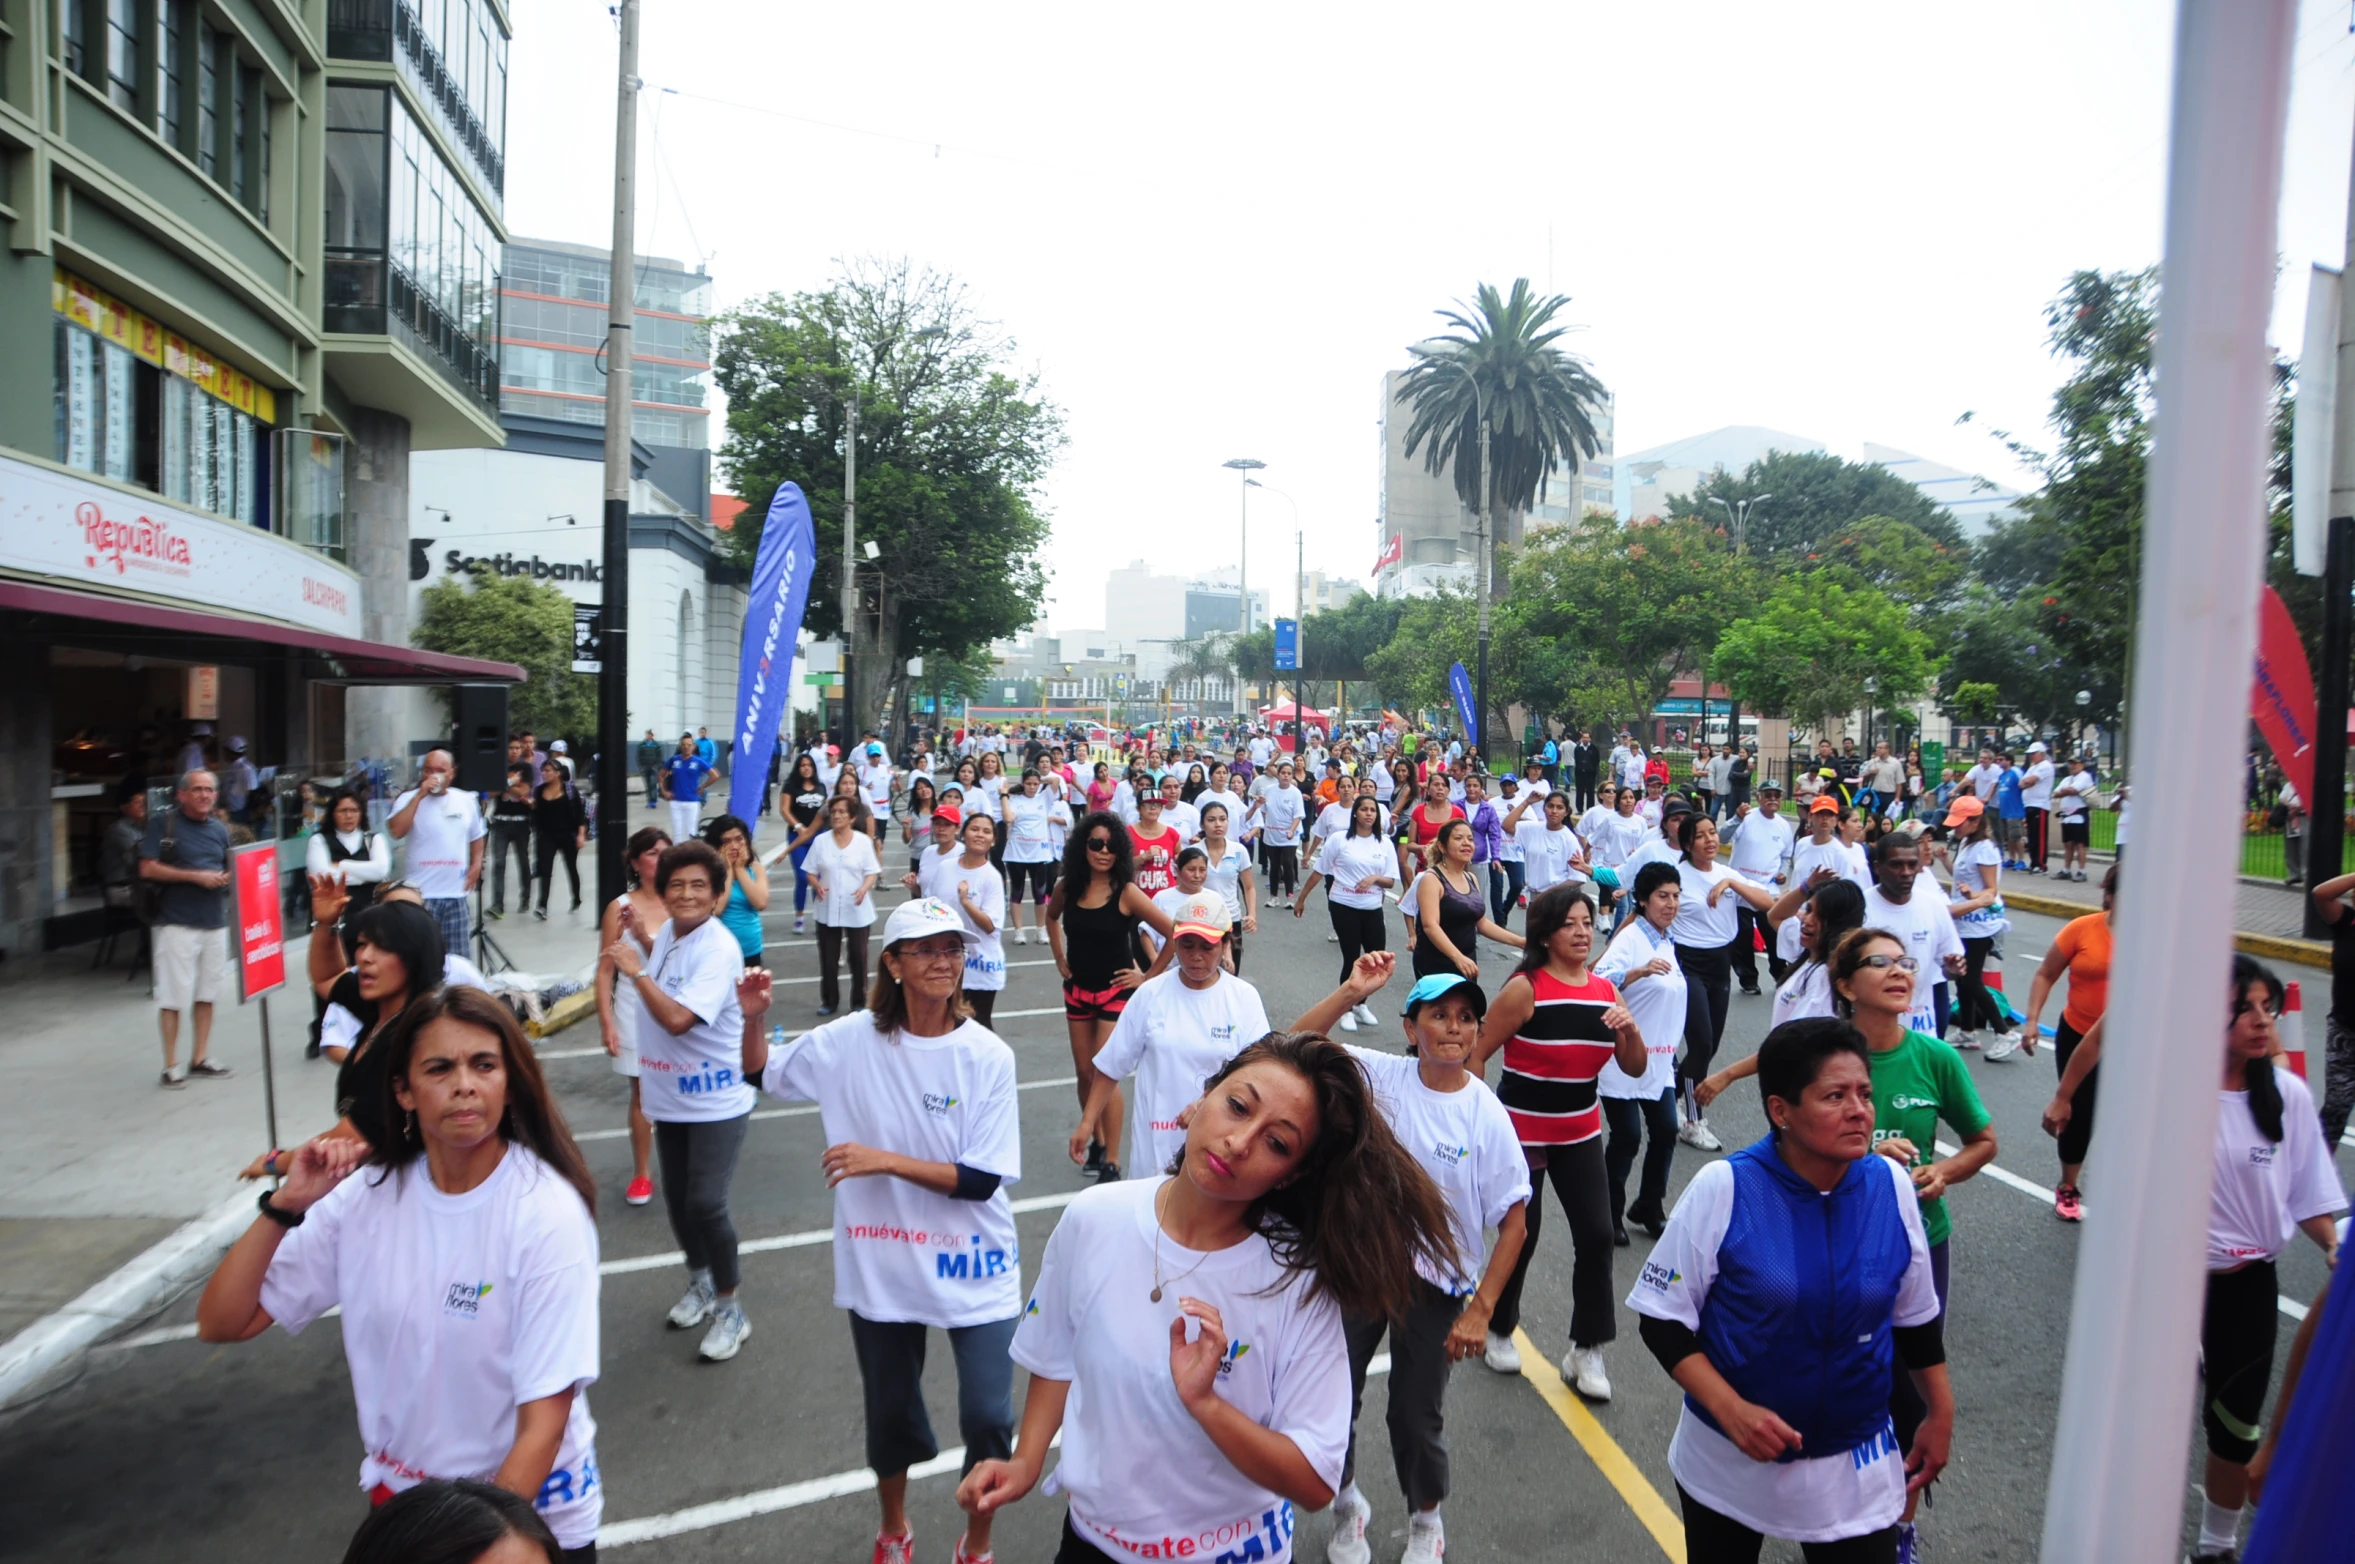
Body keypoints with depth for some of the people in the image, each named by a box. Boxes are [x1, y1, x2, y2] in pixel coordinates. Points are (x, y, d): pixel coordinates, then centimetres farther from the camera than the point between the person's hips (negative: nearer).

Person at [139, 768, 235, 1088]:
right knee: (173, 995, -3)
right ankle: (171, 1065, 5)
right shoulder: (163, 823, -2)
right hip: (177, 923, -5)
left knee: (207, 994, 9)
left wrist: (227, 878, -1)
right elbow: (147, 869, -8)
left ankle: (200, 1058, 19)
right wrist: (195, 876, -15)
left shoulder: (220, 828, 13)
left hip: (215, 921, 5)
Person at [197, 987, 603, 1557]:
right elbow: (221, 1324, -6)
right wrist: (285, 1206, -18)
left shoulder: (548, 1216, -23)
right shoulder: (366, 1195, -8)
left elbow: (543, 1425, -21)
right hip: (399, 1499, 4)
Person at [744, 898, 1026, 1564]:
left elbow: (981, 1179, -16)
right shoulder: (850, 1040, -8)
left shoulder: (987, 1057, -14)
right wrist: (753, 1020, -12)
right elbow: (762, 1073, 7)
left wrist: (885, 1160, -23)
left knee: (987, 1416, 0)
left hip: (973, 1270, -2)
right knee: (890, 1410, 20)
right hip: (882, 1264, 2)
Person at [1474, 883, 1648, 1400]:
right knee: (1520, 1236, 6)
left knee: (1596, 1235, -1)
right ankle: (1498, 1330, 32)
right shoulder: (1525, 988, -16)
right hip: (1522, 1131, -4)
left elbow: (1635, 1068, 5)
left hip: (1581, 1133, 5)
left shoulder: (1605, 990, 1)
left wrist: (1631, 1031, -15)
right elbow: (1477, 1054, -13)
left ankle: (1587, 1351, 16)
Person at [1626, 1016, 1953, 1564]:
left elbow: (1915, 1316, 7)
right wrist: (1731, 1410, -23)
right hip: (1728, 1459, -1)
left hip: (1855, 1467, 2)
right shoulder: (1723, 1188, -20)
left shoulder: (1892, 1185, -9)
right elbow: (1664, 1317, -14)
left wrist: (1940, 1414, 14)